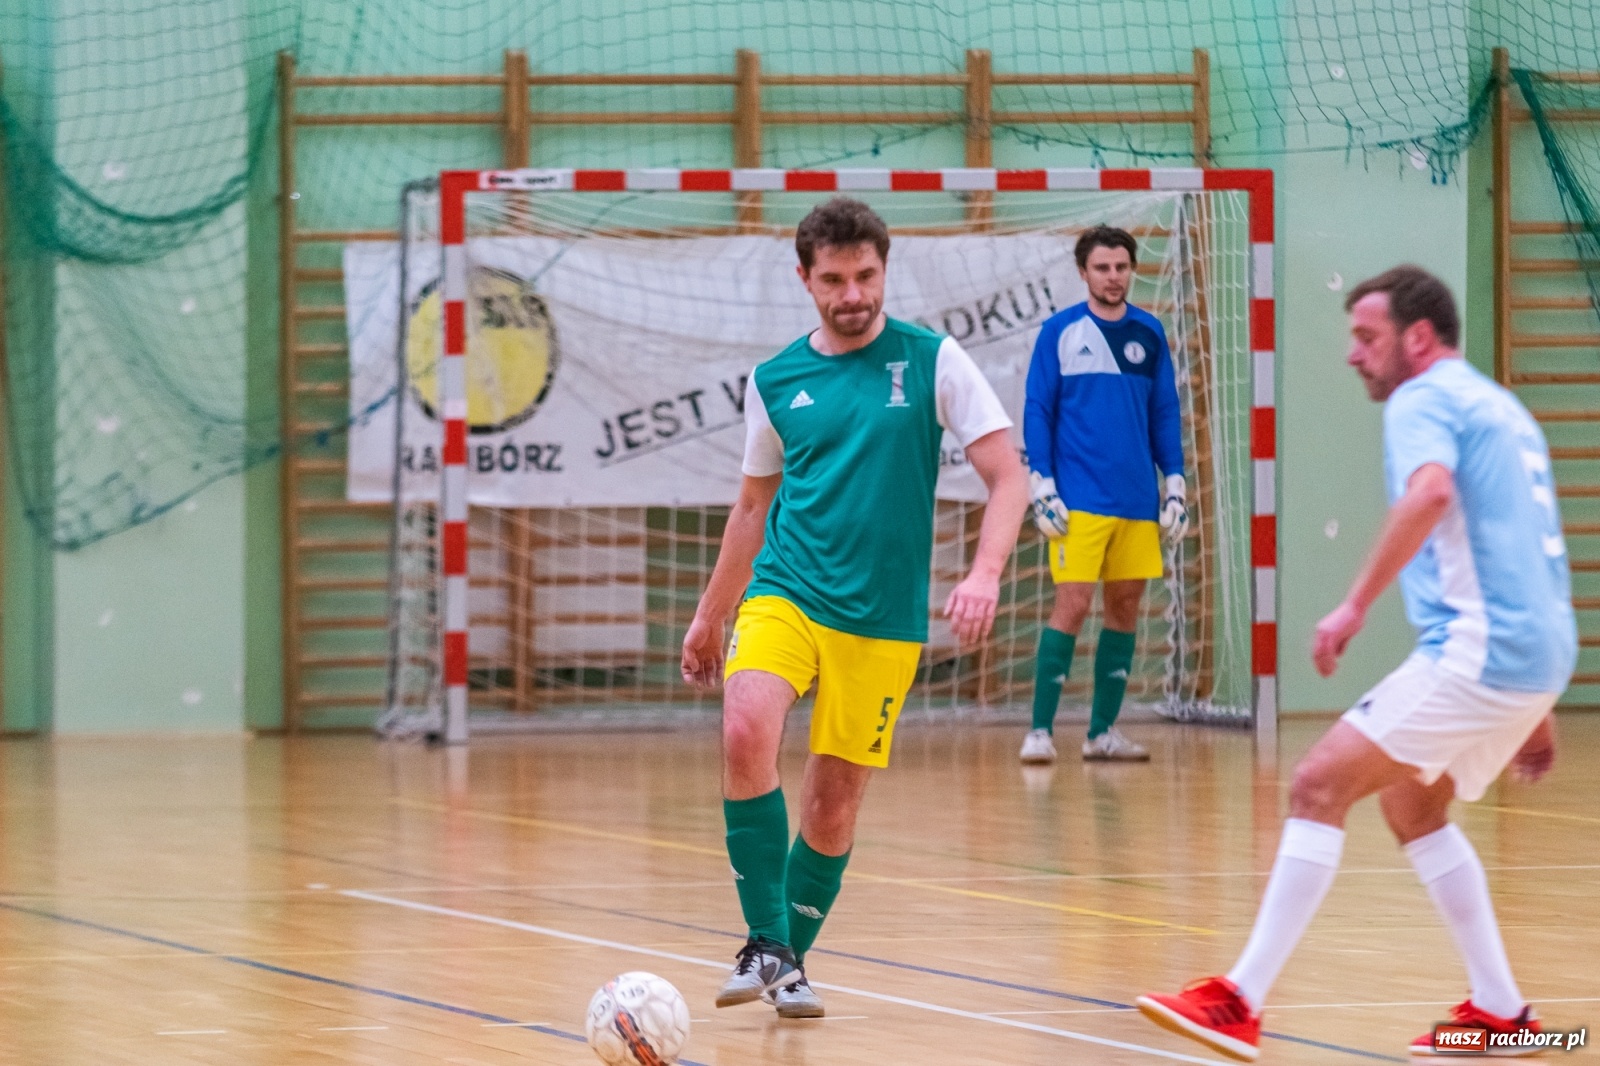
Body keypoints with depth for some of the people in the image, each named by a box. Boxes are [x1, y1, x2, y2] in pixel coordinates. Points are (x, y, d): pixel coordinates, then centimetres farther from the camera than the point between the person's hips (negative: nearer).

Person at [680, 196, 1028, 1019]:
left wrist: (985, 574, -19)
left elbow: (1007, 477, -2)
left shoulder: (934, 362, -1)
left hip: (881, 620, -1)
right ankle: (765, 943, -17)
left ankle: (791, 959, 22)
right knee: (747, 732, -26)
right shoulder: (774, 381, 7)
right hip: (782, 595, 1)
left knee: (834, 800, 2)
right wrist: (708, 617, 22)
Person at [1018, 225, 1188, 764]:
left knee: (1126, 607, 6)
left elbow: (1165, 412, 14)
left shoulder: (1149, 333, 9)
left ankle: (1104, 730, 14)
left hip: (1138, 499, 4)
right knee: (1072, 605, -11)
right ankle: (1040, 730, -8)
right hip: (1079, 498, -4)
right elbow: (1037, 412, -1)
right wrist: (1042, 487, -8)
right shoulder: (1060, 331, -1)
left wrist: (1175, 484, 8)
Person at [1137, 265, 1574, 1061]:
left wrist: (1356, 606, -30)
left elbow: (1431, 492, -28)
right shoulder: (1500, 409, 24)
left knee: (1319, 787, -9)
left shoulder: (1423, 399, -5)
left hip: (1477, 651, -10)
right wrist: (1536, 713, 34)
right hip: (1539, 654, 10)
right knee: (1411, 806, 24)